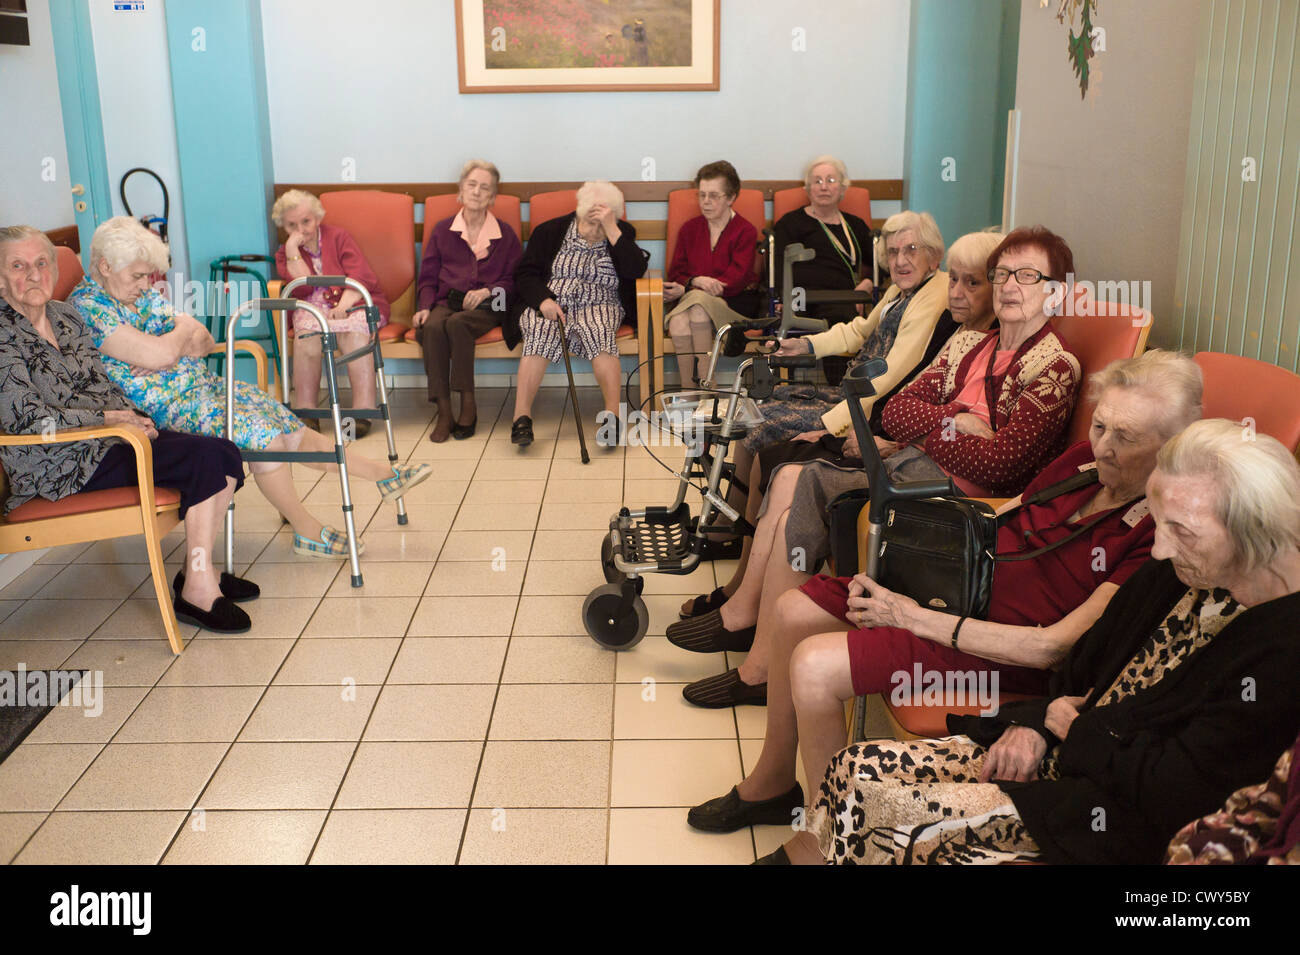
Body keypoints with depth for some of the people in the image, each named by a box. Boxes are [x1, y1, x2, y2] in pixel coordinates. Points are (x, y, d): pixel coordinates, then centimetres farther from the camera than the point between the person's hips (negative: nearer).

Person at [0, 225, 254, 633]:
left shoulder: (65, 316, 14)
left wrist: (131, 417, -1)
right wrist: (110, 419, -14)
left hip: (109, 434, 8)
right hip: (61, 465, -8)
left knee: (225, 455, -10)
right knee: (205, 459, -24)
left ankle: (201, 572, 1)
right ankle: (197, 592, -18)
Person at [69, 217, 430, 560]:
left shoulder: (144, 296, 12)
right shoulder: (86, 306, -15)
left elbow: (204, 342, 11)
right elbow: (159, 354, -26)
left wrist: (171, 351, -11)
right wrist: (184, 327, -4)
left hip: (202, 386, 8)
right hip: (164, 409, -8)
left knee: (288, 424, -3)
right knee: (259, 430, -25)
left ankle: (385, 475, -1)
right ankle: (306, 531, -15)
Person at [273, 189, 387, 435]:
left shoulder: (338, 237, 6)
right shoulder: (284, 254, 14)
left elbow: (362, 278, -7)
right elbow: (302, 289, -4)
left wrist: (343, 305, -23)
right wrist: (293, 251, -8)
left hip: (353, 302, -2)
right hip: (313, 306, 2)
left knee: (352, 327, -35)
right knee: (307, 330, -33)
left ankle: (363, 410, -40)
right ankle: (306, 411, -33)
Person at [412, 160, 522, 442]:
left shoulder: (505, 234, 11)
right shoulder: (442, 230, 15)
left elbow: (513, 280, 8)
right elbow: (428, 278, 14)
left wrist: (487, 291, -11)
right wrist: (425, 307, -5)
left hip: (487, 307, -2)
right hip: (447, 301, 2)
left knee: (456, 323, -36)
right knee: (432, 327, -34)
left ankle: (468, 405, -28)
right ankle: (444, 413, -32)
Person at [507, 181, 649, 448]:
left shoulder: (623, 234, 9)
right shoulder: (550, 232, 10)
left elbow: (636, 270, -9)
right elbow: (524, 274, 5)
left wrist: (611, 228, -13)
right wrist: (543, 300, -15)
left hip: (598, 305, 0)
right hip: (548, 303, 0)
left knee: (598, 329, -35)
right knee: (539, 331, -32)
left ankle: (612, 414, -41)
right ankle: (521, 416, -39)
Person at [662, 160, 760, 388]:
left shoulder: (745, 231, 0)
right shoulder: (689, 228, 15)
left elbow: (735, 280, -12)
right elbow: (676, 272, 9)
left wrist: (686, 288, -20)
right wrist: (696, 281, -18)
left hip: (734, 302, -3)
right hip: (690, 299, 3)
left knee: (698, 302, -37)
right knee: (678, 323, -33)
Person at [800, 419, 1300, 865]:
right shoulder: (1177, 572, 4)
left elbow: (1172, 789, -22)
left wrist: (1075, 728, -8)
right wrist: (1034, 722, -1)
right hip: (1054, 757, 8)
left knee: (879, 809, -17)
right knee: (856, 769, -7)